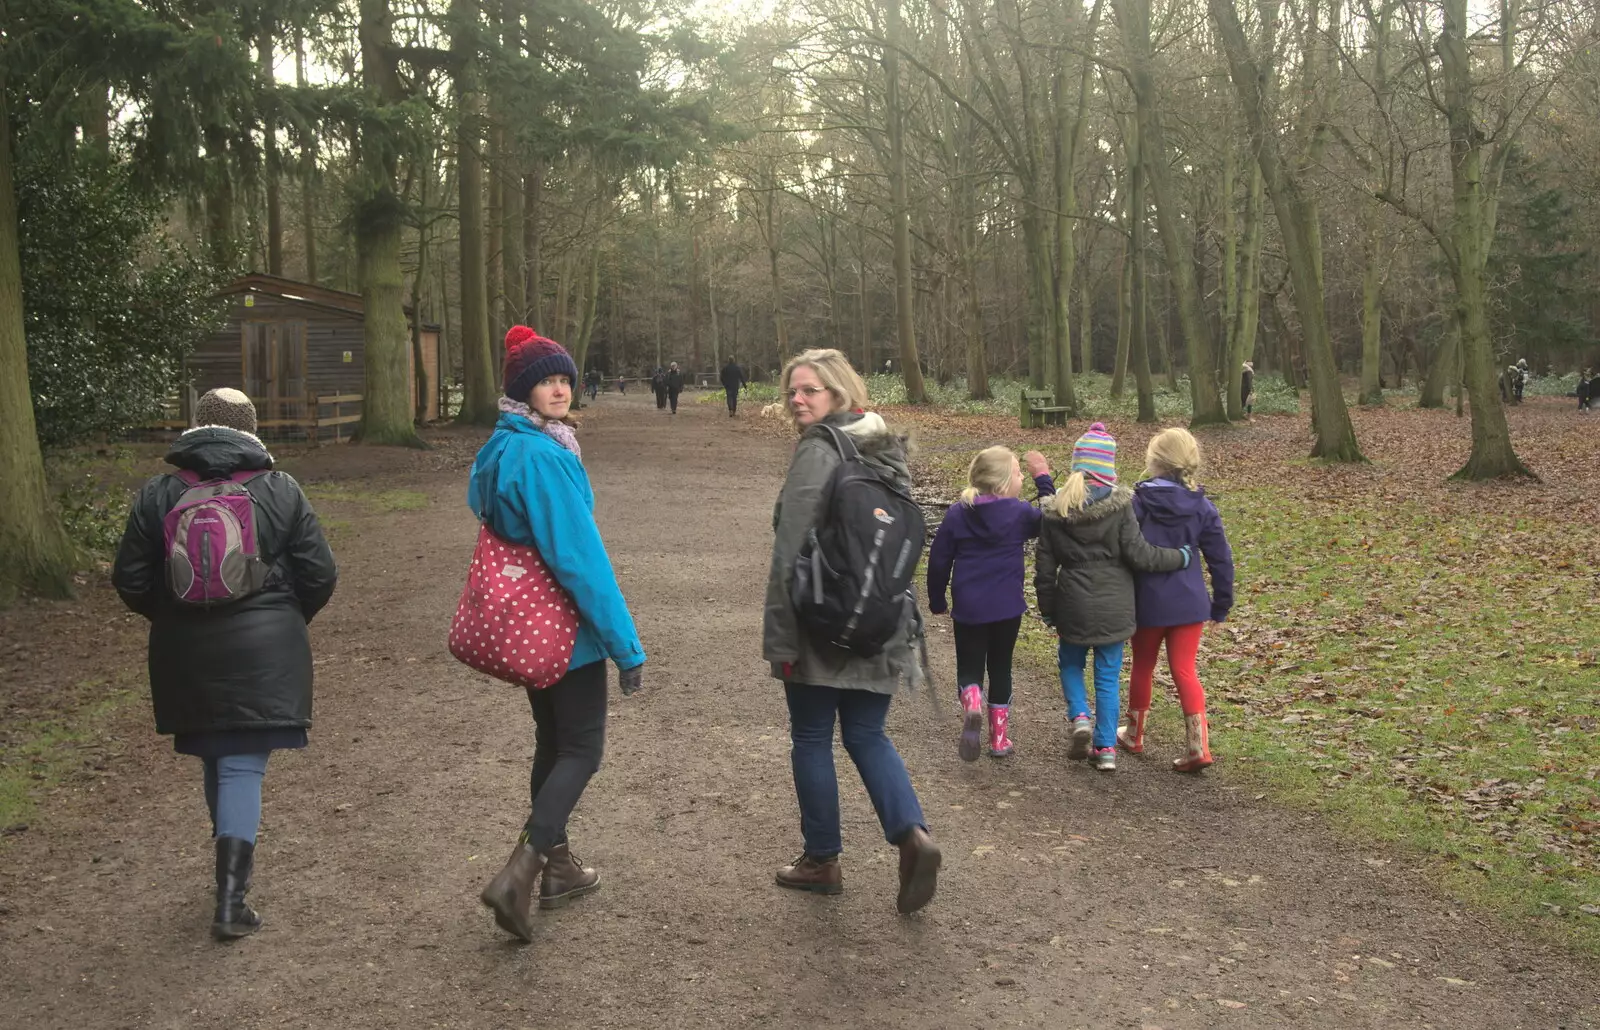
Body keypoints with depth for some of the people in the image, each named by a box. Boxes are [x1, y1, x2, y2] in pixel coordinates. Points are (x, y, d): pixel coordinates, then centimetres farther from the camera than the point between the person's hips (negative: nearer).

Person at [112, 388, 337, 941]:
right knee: (244, 765, 0)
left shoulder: (157, 495, -2)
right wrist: (287, 619, 14)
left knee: (216, 760, 19)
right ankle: (231, 902, -5)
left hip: (186, 658, 2)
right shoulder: (280, 491, -6)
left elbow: (130, 582, 0)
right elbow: (320, 575, -4)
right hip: (264, 654, -2)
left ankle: (234, 867, 34)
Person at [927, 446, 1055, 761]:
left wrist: (936, 601, 13)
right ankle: (999, 737, 20)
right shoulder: (1019, 512, -9)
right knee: (1000, 667, 16)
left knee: (969, 667, 10)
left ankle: (971, 703, -23)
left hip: (968, 607, 0)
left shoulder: (956, 513, -3)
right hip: (1007, 607, 0)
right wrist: (1043, 478, 11)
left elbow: (938, 561, 0)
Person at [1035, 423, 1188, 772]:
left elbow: (1044, 567, 0)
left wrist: (1047, 609, 11)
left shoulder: (1057, 511, -3)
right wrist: (1180, 557, 3)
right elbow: (1138, 554, -12)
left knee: (1071, 664, 22)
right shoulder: (1119, 505, -11)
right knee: (1108, 676, 9)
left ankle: (1080, 718, 0)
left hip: (1074, 605, 1)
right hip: (1114, 607, -1)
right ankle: (1106, 748, 12)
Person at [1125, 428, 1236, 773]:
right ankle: (1199, 746, -5)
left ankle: (1134, 734, 33)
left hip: (1148, 602, -2)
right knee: (1184, 670, 6)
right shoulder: (1201, 507, -3)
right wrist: (1222, 603, 13)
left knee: (1143, 667, 16)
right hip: (1189, 603, 2)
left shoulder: (1136, 503, -12)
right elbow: (1221, 559, 2)